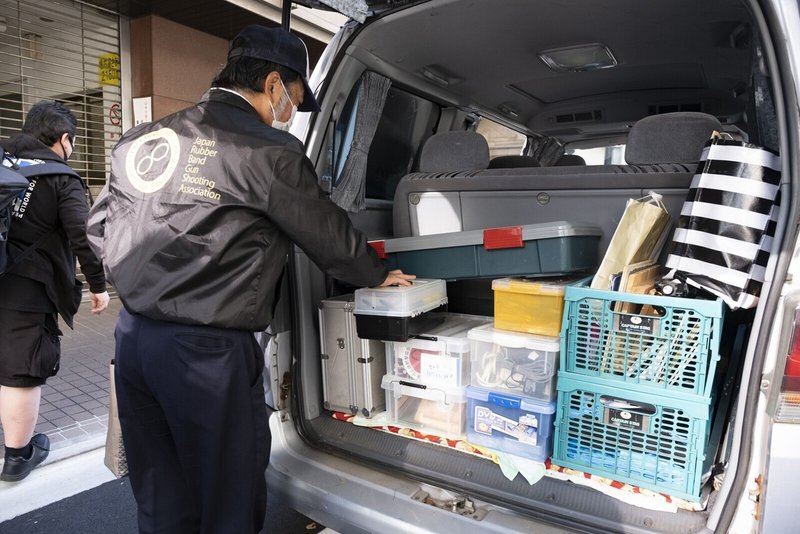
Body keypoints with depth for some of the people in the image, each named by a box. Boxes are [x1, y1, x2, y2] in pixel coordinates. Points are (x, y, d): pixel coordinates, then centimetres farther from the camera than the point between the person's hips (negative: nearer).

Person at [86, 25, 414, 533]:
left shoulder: (144, 139, 11)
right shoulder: (268, 152, -11)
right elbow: (328, 233, -2)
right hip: (208, 351, -8)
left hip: (133, 335, 8)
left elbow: (101, 225, 18)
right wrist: (378, 276, 14)